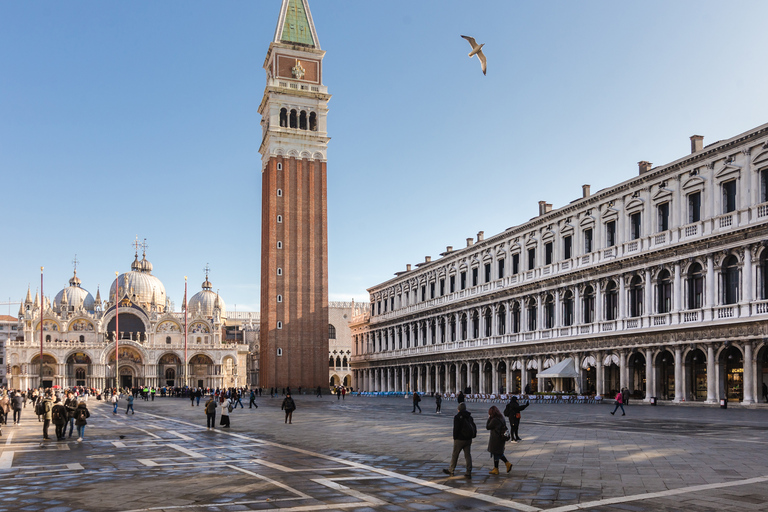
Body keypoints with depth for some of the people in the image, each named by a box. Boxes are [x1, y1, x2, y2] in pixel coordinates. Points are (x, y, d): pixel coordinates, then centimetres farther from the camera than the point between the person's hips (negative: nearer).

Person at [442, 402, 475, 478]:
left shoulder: (457, 417, -13)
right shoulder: (470, 417, 7)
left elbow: (456, 429, -15)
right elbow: (474, 427, 10)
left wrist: (455, 438, -5)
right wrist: (472, 435, 13)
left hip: (460, 439, -5)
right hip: (468, 439, 6)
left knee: (455, 455, 8)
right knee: (468, 455, 8)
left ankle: (451, 471, 19)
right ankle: (469, 472, 6)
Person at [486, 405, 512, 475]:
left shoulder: (494, 420, -22)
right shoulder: (502, 418, 5)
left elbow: (487, 427, -12)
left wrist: (489, 419, -7)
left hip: (496, 439, -9)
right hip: (502, 438, 9)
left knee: (496, 453, 4)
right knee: (499, 453, 21)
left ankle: (496, 470, 13)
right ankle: (508, 463, 14)